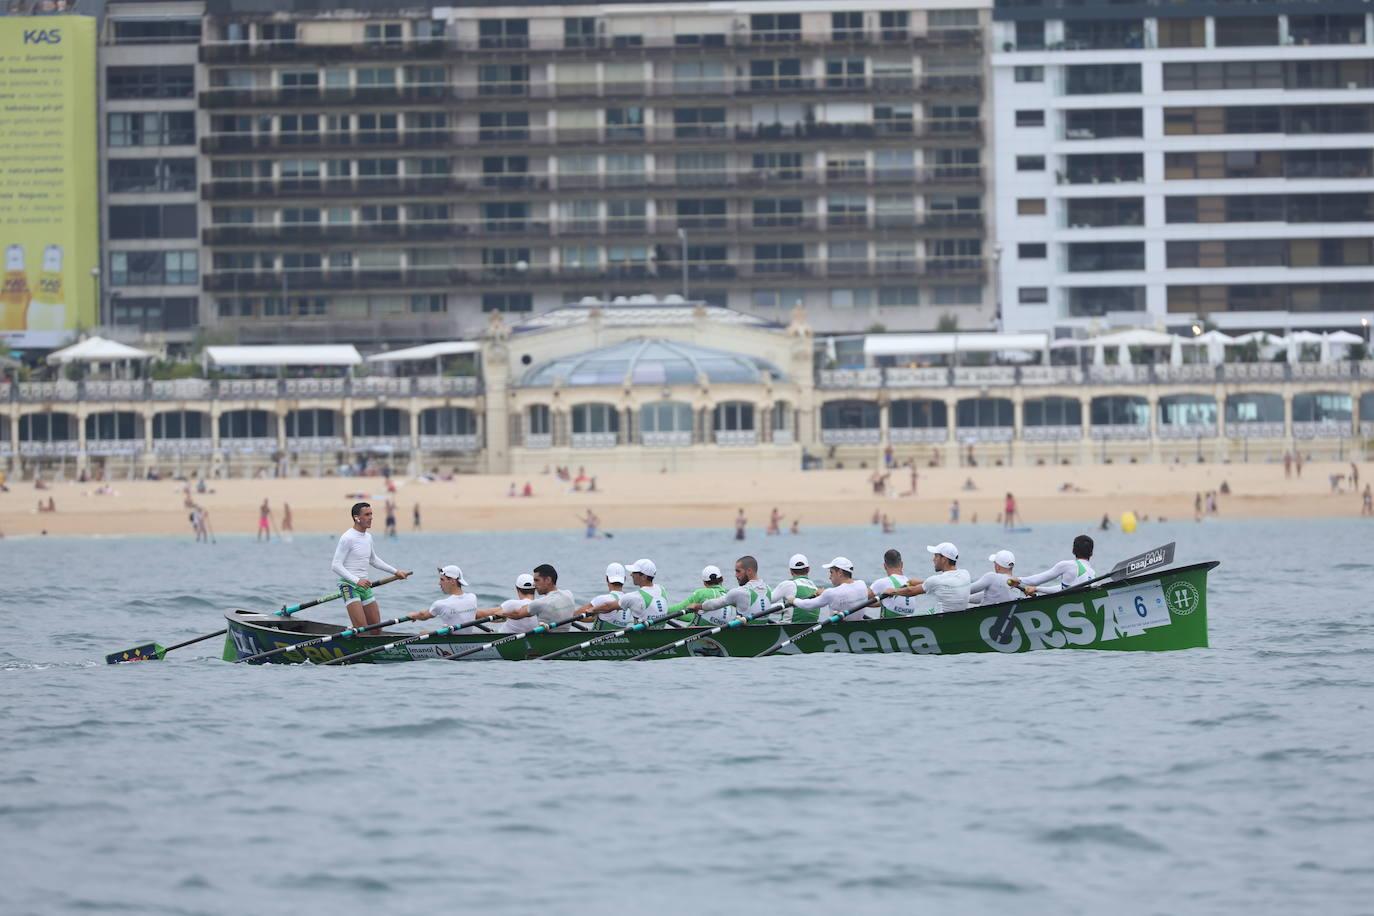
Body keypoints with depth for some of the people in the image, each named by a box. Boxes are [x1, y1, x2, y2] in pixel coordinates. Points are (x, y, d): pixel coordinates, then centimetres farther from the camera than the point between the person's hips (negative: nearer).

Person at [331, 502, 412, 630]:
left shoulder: (368, 537, 11)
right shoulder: (347, 538, -14)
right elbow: (336, 565, -18)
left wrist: (396, 571, 25)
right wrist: (357, 581, -27)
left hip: (364, 586, 8)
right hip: (349, 585, -8)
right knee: (361, 629, -18)